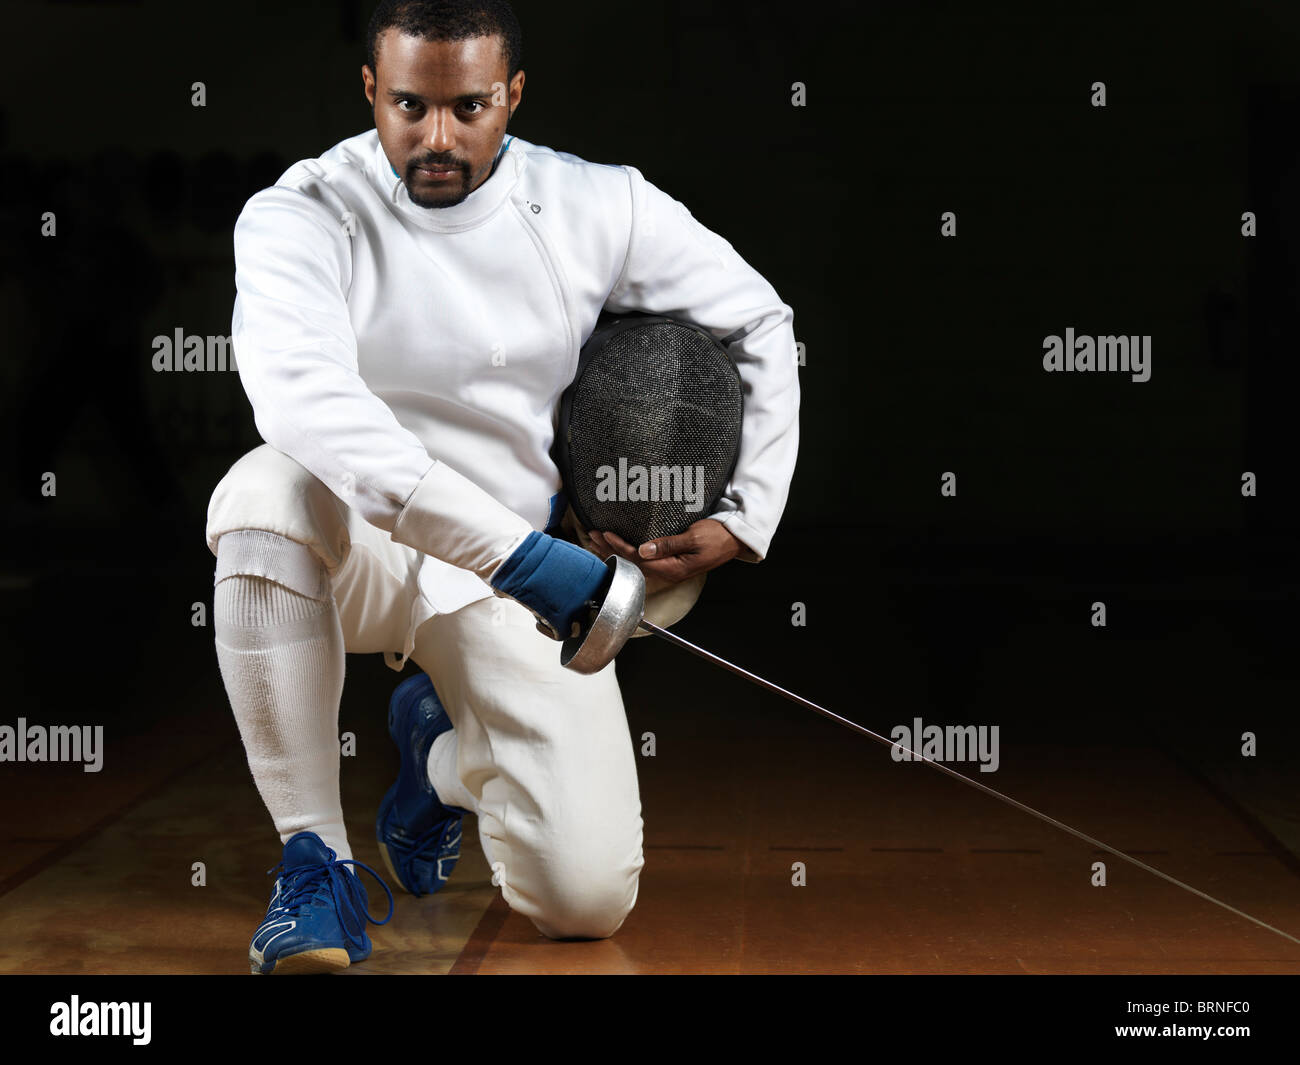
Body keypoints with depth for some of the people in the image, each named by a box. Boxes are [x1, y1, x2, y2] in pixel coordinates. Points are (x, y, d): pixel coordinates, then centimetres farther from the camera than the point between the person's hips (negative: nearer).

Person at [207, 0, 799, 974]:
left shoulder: (599, 209, -5)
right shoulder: (301, 216, -14)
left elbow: (761, 324, 8)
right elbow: (305, 399, -33)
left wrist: (742, 522, -2)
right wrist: (518, 554, -39)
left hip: (521, 580, 2)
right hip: (359, 550, -2)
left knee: (586, 900, -13)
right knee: (268, 490, -38)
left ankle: (442, 751, 24)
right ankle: (315, 857, -22)